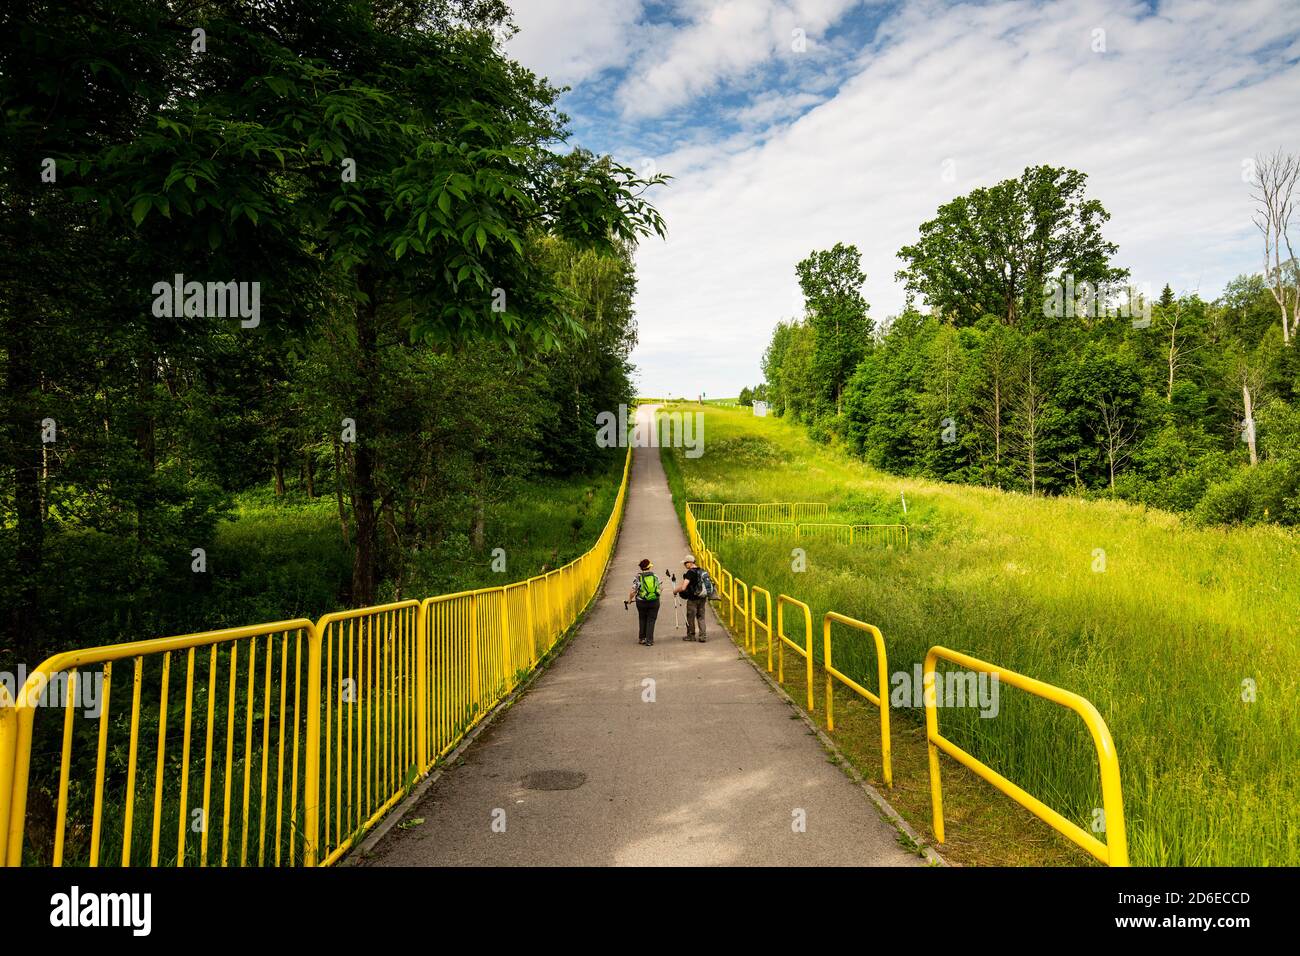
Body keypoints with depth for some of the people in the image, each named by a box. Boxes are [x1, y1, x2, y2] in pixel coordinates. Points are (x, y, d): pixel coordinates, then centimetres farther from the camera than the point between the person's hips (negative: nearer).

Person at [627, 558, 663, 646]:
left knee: (642, 619, 17)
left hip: (641, 602, 0)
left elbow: (633, 592, -8)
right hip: (654, 602, 0)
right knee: (651, 620, 6)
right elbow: (659, 589, 6)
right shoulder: (655, 576, -1)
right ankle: (649, 640, 3)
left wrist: (629, 599, 8)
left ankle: (641, 638, 24)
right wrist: (661, 589, 29)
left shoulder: (638, 577, -7)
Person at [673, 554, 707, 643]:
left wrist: (676, 590, -6)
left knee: (690, 617, 9)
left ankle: (691, 635, 20)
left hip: (693, 599, -7)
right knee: (701, 617, 12)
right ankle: (703, 635, 6)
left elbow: (683, 587, -22)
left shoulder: (690, 572, -17)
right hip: (702, 598, 7)